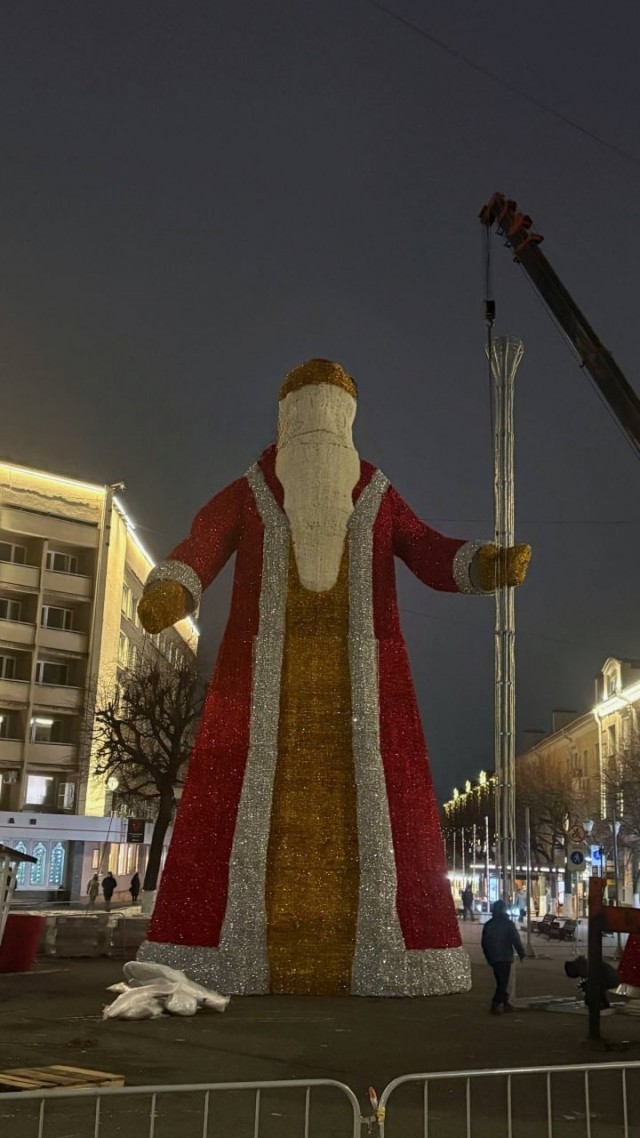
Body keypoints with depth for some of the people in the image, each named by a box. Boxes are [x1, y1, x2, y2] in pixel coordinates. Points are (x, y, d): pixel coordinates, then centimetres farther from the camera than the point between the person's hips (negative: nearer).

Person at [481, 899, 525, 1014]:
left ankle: (505, 1003, 20)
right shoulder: (508, 924, -10)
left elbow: (484, 943, 12)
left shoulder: (488, 925, 7)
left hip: (493, 958, 6)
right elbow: (516, 940, -11)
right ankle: (496, 1004, -13)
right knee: (503, 982, -4)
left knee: (500, 981, 16)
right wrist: (521, 953, 2)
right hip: (505, 957, -6)